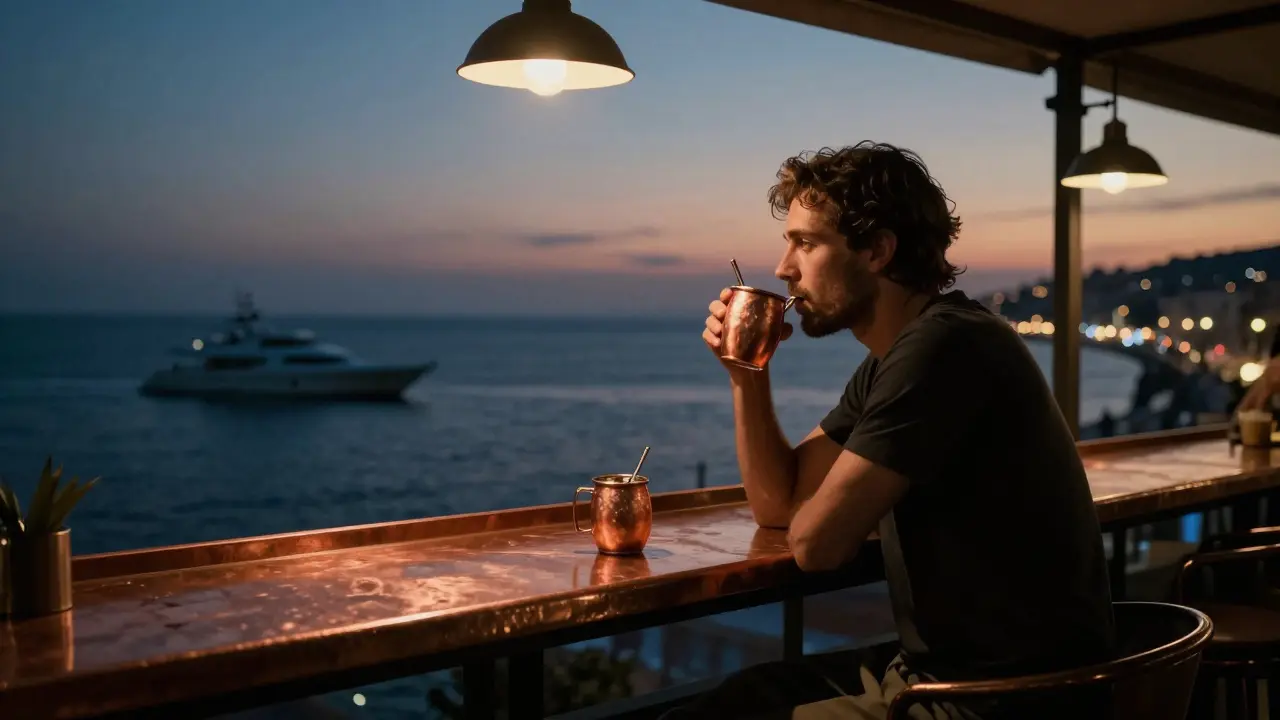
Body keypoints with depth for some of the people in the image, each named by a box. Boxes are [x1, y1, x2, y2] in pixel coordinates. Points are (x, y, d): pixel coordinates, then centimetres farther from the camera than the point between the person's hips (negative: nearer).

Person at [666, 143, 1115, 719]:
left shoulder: (944, 346, -22)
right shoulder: (886, 364, 10)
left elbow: (816, 541, -22)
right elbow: (777, 503, 14)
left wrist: (830, 510, 1)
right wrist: (746, 372, 2)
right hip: (938, 669, 9)